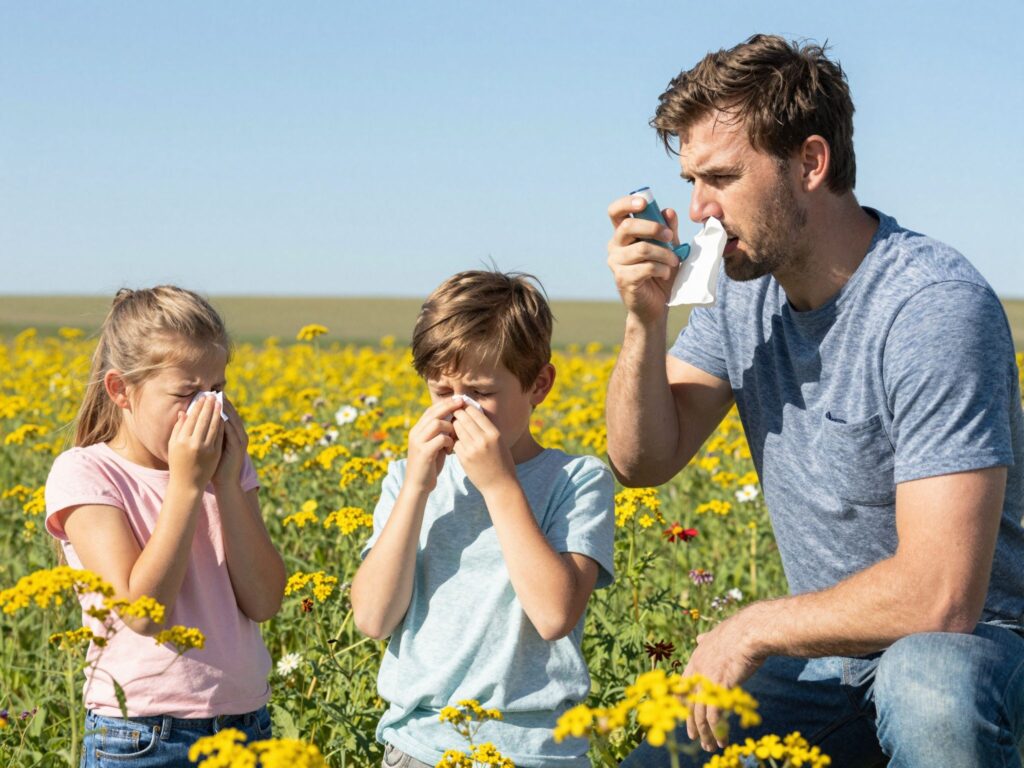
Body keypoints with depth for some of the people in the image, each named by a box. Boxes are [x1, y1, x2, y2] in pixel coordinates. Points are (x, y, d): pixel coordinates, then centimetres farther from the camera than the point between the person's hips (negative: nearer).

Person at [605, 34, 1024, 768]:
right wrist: (645, 319, -12)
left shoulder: (935, 308, -26)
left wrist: (752, 628, -18)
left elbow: (939, 596, -32)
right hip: (827, 649, 7)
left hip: (961, 651, -6)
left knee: (931, 692, -38)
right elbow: (644, 462, 4)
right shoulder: (747, 288, 0)